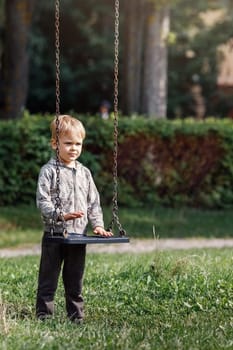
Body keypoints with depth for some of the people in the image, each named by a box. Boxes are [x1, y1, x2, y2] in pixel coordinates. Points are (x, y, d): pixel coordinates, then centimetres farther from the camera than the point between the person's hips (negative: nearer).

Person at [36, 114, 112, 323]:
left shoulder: (84, 173, 11)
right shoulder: (49, 171, -6)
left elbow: (94, 202, 13)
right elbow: (42, 201, -13)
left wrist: (98, 224, 1)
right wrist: (60, 215, -26)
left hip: (79, 235, 5)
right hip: (54, 234, -4)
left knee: (75, 281, 12)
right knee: (48, 278, 1)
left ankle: (76, 315, 20)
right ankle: (44, 314, 7)